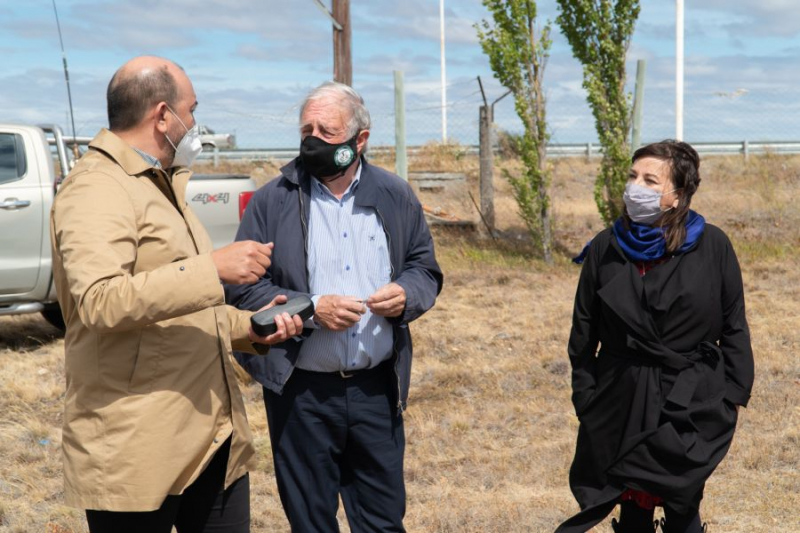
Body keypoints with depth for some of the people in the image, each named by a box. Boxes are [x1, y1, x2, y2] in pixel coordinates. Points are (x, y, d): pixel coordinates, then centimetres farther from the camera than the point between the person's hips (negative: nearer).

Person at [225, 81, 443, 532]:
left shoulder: (396, 197, 4)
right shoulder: (272, 201, -5)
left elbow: (426, 270, 13)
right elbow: (243, 289, -6)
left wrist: (406, 293, -10)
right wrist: (311, 310, -19)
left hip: (377, 388, 2)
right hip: (302, 393, -2)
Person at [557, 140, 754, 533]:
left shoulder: (712, 246, -5)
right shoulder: (605, 248, 0)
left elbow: (733, 327, 2)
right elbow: (583, 332, 6)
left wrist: (733, 395, -2)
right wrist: (585, 398, 3)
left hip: (690, 404, -2)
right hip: (622, 404, 2)